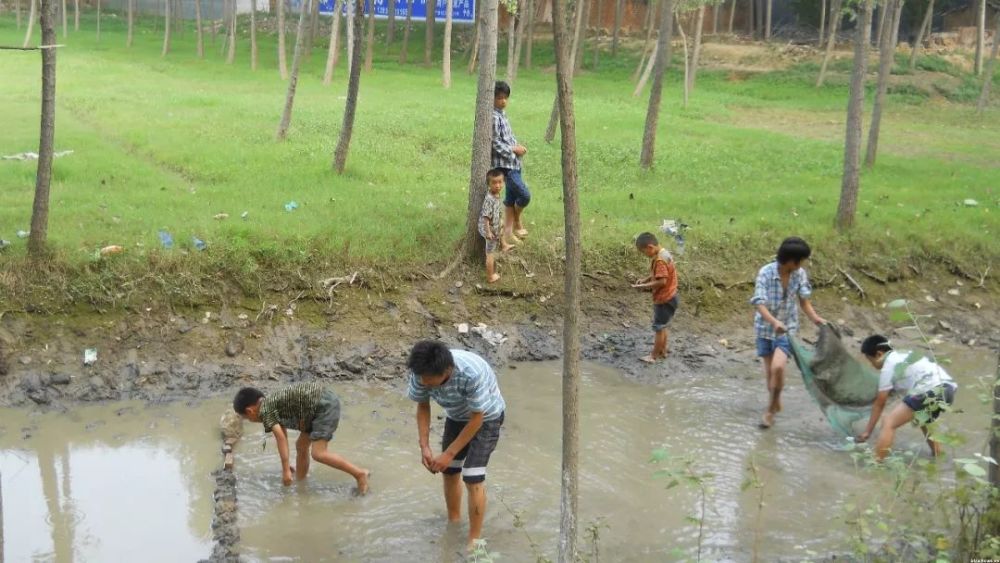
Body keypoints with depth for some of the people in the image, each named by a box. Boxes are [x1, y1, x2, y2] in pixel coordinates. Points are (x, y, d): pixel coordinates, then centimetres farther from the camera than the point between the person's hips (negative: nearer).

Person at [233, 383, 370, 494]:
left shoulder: (264, 410, -7)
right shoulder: (272, 403, 21)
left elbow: (280, 437, -15)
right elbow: (283, 435, 35)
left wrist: (286, 470, -13)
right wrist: (286, 464, 46)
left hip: (324, 405, -11)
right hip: (325, 402, 11)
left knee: (318, 453, -16)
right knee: (301, 446, 19)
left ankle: (360, 474, -15)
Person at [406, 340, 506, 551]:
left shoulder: (472, 373, -43)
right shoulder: (421, 373, -27)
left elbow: (477, 418, -29)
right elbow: (423, 407, -8)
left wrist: (449, 453, -25)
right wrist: (424, 447, -17)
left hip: (486, 418, -5)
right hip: (457, 416, 5)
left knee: (473, 478, -11)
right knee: (450, 471, 12)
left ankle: (474, 540, 1)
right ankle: (453, 521, 34)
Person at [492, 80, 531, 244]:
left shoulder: (502, 115, 12)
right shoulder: (494, 117, -17)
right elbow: (495, 144, -20)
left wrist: (517, 147, 4)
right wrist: (514, 149, -14)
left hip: (513, 162, 10)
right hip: (504, 164, -10)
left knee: (511, 197, 13)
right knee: (524, 195, -9)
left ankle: (508, 230, 20)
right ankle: (517, 222, 13)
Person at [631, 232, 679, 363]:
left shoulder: (660, 260, -26)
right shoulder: (663, 253, 5)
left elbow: (662, 281, -29)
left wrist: (645, 286, -20)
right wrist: (645, 279, 5)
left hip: (664, 299, -10)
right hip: (667, 297, 10)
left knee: (658, 327, 3)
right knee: (662, 326, 21)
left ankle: (655, 355, 14)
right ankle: (662, 351, 32)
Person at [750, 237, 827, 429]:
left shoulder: (800, 274, -10)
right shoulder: (765, 273, -20)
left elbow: (804, 300, -1)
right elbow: (759, 303, -25)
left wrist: (815, 318, -19)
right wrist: (774, 322, -41)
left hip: (787, 328, 0)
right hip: (765, 328, 0)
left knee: (777, 367, -19)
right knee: (769, 371, 10)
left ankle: (771, 409, -1)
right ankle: (776, 403, 36)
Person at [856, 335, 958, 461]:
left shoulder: (887, 368, 7)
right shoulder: (904, 355, 29)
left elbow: (879, 404, 11)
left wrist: (867, 432, 18)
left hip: (930, 391, -9)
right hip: (948, 387, 9)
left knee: (889, 423, -6)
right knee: (924, 417, 38)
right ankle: (937, 456, 46)